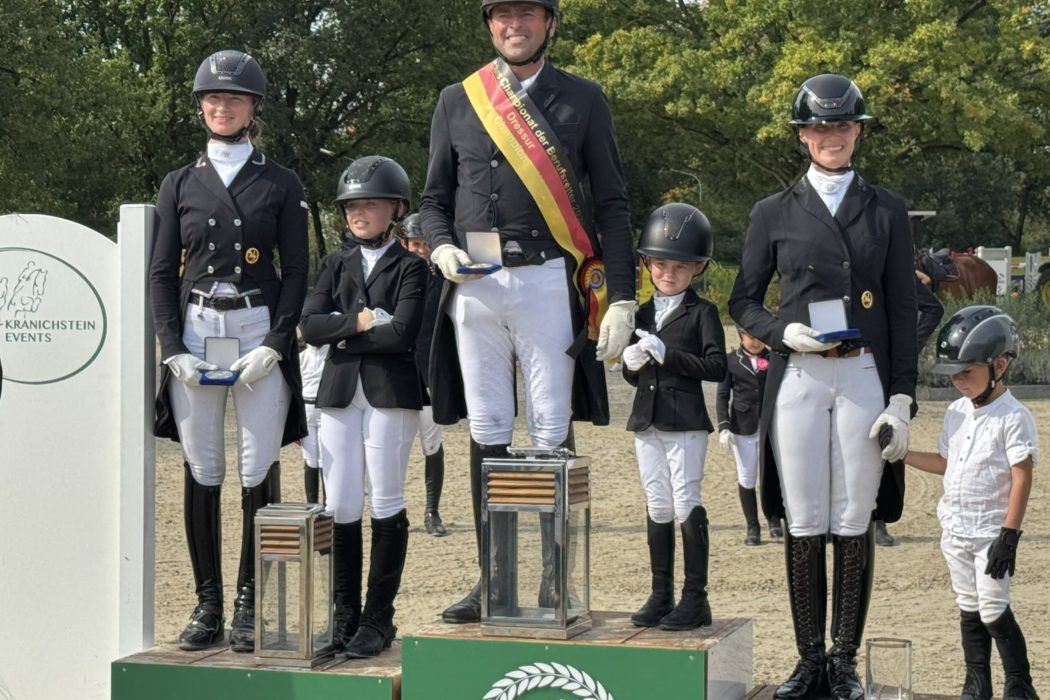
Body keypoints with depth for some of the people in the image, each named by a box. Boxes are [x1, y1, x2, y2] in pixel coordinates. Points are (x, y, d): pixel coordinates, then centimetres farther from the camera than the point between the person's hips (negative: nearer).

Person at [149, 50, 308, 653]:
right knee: (202, 472, 2)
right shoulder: (180, 185, 11)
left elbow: (296, 271, 2)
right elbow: (162, 272, 9)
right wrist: (174, 349, -4)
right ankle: (208, 605, 10)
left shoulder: (282, 185, 6)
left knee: (259, 471, -4)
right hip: (194, 335, 2)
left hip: (262, 336, -2)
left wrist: (273, 346, -10)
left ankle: (251, 605, 5)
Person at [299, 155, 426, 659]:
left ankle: (378, 618, 9)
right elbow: (309, 325, 0)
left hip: (390, 392, -4)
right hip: (339, 392, 4)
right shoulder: (336, 264, 14)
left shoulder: (409, 267, 2)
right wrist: (359, 321, -12)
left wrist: (342, 336, -7)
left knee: (385, 504, 2)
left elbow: (402, 332, -13)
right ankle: (344, 616, 12)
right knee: (340, 507, 2)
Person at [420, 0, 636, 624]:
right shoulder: (456, 102, 11)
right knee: (487, 433, 6)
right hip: (475, 286, 2)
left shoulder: (583, 100, 6)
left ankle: (556, 583, 7)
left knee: (551, 434, -1)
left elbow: (612, 204, 4)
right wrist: (441, 247, -5)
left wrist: (621, 298, -4)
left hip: (549, 281, -2)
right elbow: (435, 197, 17)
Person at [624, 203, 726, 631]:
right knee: (657, 507, 10)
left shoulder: (702, 312, -3)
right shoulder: (643, 314, 14)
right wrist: (631, 363, -5)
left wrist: (668, 355, -18)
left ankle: (695, 597, 2)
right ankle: (661, 594, 17)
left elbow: (716, 366, -14)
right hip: (646, 421, 6)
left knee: (687, 505, -4)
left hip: (685, 422, -6)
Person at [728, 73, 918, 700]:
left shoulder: (888, 211, 9)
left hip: (865, 378, 0)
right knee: (804, 524, 2)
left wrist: (902, 399, -2)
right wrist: (785, 332, -9)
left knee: (854, 524, 2)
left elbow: (904, 311, 6)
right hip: (798, 381, 0)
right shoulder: (774, 214, 9)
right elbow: (743, 301, 12)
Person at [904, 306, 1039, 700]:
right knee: (969, 608, 13)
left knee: (993, 611, -6)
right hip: (955, 530, 7)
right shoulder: (956, 412, 8)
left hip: (990, 532, -7)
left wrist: (1009, 535, -20)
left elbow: (1022, 478, -16)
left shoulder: (1013, 417, -15)